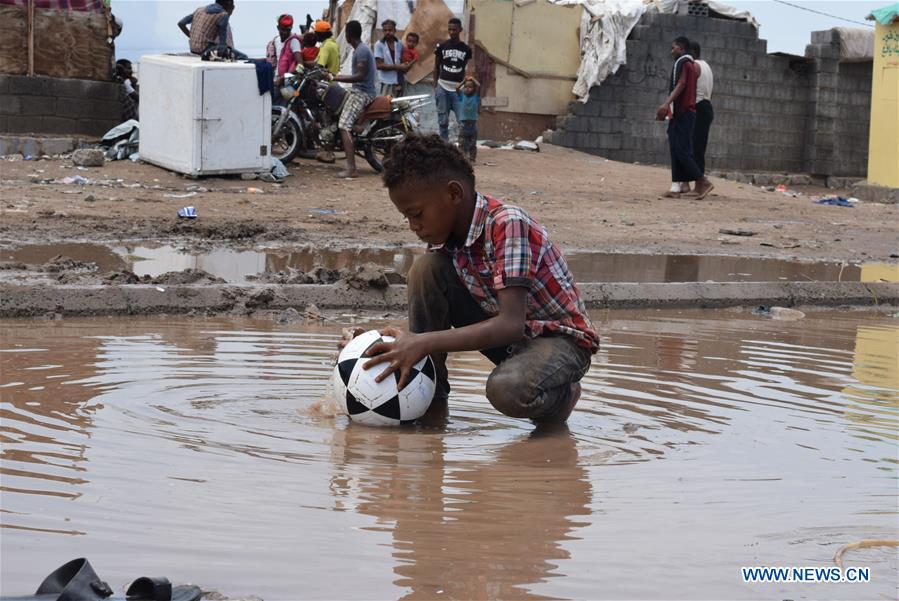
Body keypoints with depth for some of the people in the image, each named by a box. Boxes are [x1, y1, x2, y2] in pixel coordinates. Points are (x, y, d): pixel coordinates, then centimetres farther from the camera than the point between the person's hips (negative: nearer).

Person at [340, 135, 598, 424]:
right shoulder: (445, 237, -3)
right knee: (427, 269, -12)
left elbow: (511, 325, -33)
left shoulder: (507, 224, -25)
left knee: (509, 390, -39)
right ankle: (430, 398, -6)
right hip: (504, 335, 7)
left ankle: (561, 395, -2)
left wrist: (423, 343, -37)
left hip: (560, 337, -7)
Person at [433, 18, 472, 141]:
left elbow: (466, 69, 11)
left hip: (458, 89, 0)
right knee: (443, 120, 3)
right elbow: (436, 67, 10)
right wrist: (435, 86, 5)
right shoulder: (441, 47, 5)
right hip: (443, 87, 0)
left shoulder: (466, 49, 6)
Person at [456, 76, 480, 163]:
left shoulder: (476, 96, 1)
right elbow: (457, 88, -8)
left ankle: (472, 159, 12)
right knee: (462, 143, -1)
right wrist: (464, 81, 4)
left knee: (472, 144, 6)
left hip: (473, 122, 0)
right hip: (463, 122, 0)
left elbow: (479, 86, -12)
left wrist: (473, 79, 4)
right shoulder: (462, 96, 4)